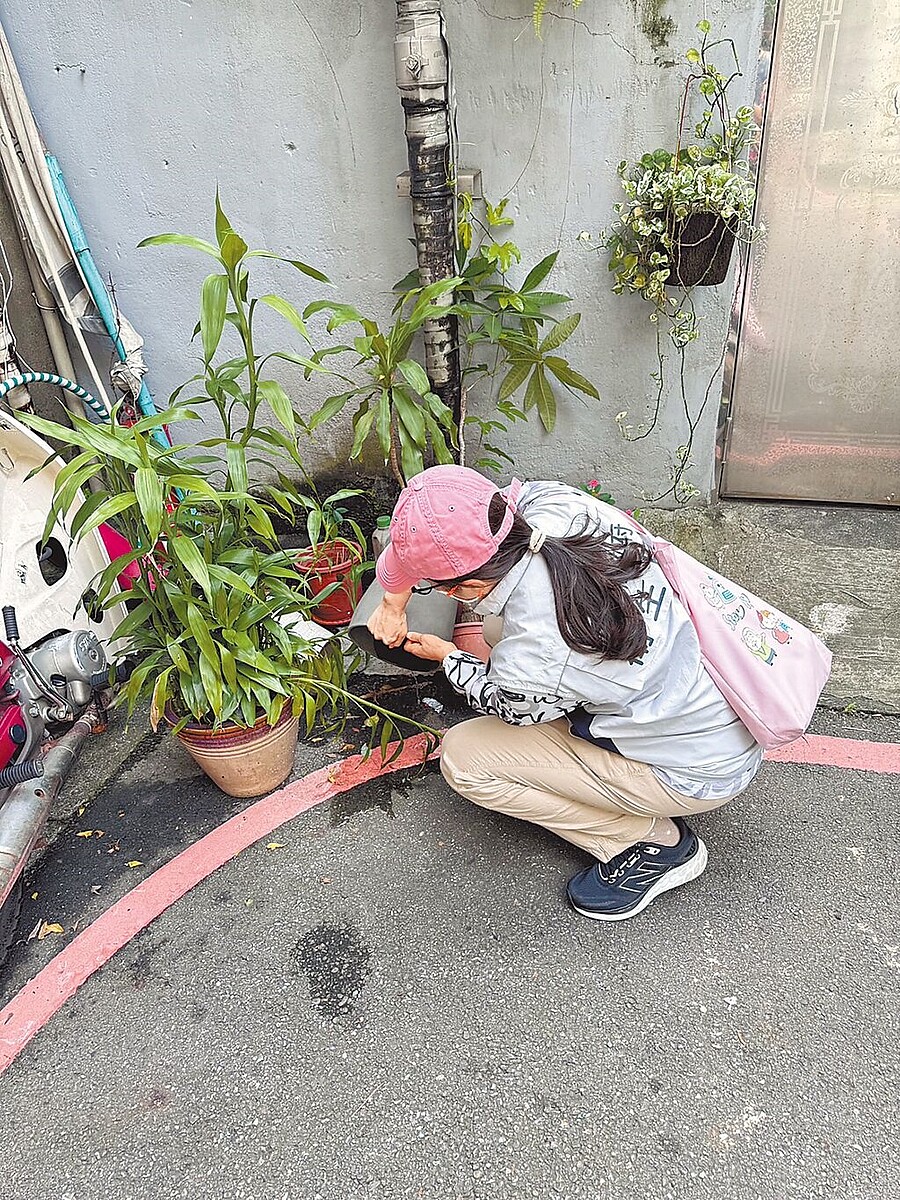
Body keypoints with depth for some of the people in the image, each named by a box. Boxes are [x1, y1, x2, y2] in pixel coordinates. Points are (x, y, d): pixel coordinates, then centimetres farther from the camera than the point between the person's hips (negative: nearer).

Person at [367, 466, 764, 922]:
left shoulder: (532, 663, -33)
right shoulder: (550, 503, -18)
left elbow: (505, 704, -7)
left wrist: (447, 656, 12)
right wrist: (396, 596, 4)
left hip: (703, 769, -7)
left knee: (463, 758, -6)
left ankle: (655, 842, 5)